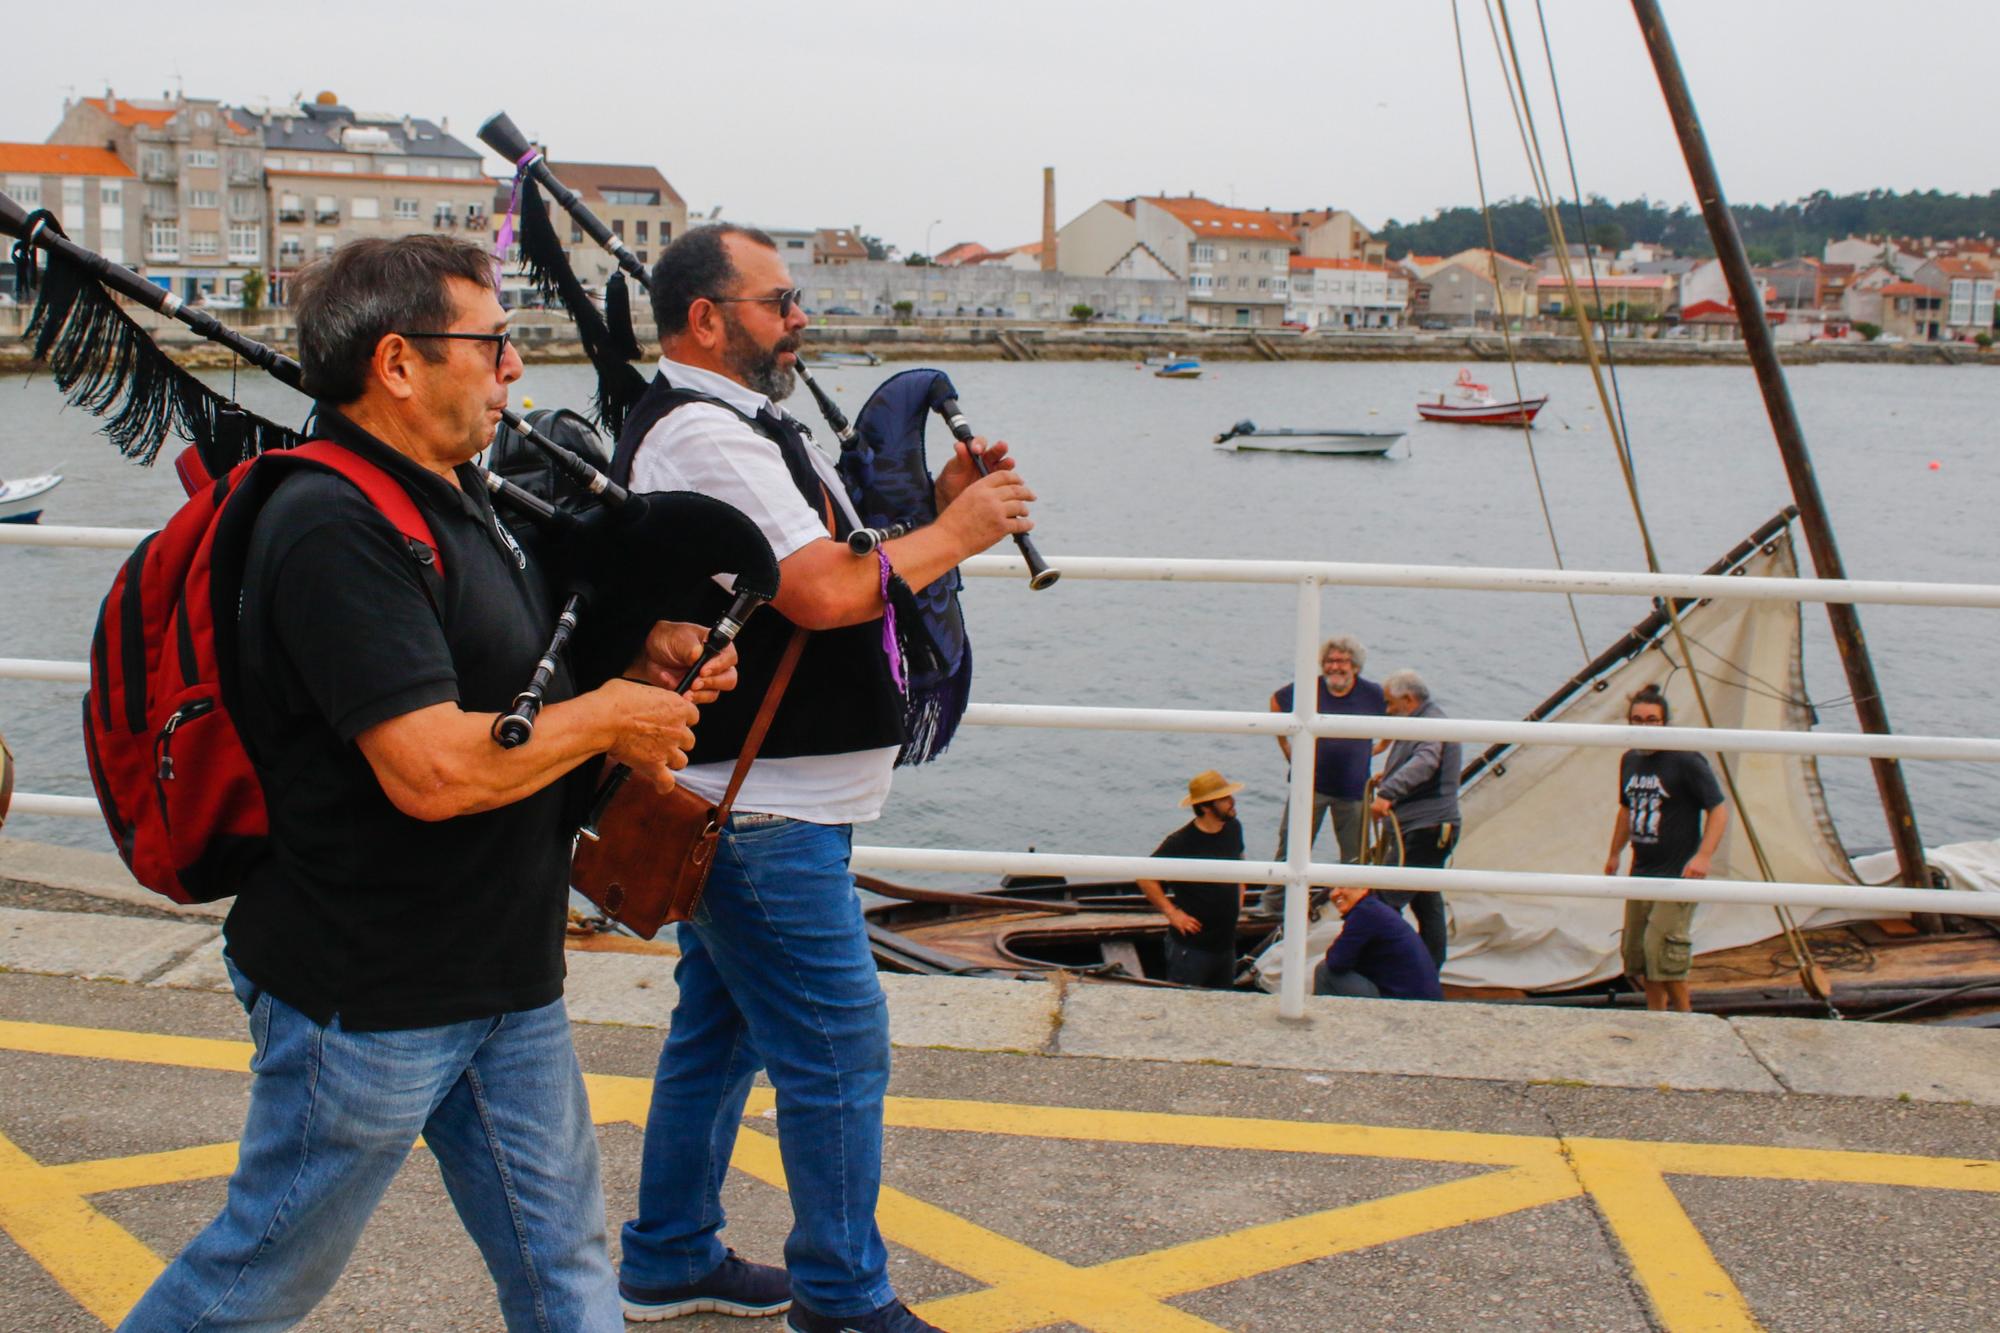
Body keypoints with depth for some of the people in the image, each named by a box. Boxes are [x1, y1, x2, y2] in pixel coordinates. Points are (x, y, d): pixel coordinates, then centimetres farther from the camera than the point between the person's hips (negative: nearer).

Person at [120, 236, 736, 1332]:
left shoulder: (455, 497, 10)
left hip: (508, 984, 9)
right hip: (367, 995, -9)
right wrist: (608, 715, -16)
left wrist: (647, 668, 3)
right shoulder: (338, 528, -23)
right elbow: (436, 769, -31)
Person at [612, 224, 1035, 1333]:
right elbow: (823, 593, -24)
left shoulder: (734, 422, 17)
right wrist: (956, 534, -11)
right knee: (839, 1046, -3)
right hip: (765, 807, -11)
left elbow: (821, 560, 18)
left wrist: (935, 509, 5)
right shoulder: (702, 432, -17)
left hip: (740, 792, 11)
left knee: (717, 1031, 18)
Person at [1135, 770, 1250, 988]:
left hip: (1227, 943, 7)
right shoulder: (1180, 842, -19)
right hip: (1191, 948, -7)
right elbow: (1145, 877, -15)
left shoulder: (1233, 829, 2)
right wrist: (1172, 913, -15)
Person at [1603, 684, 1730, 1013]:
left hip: (1677, 875, -8)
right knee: (1637, 953, 10)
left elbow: (1719, 811, -15)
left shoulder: (1686, 761, -13)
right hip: (1641, 874, 8)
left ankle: (1686, 1017, 2)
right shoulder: (1630, 760, 9)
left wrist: (1704, 856, -27)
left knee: (1661, 950, -15)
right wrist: (1615, 853, 30)